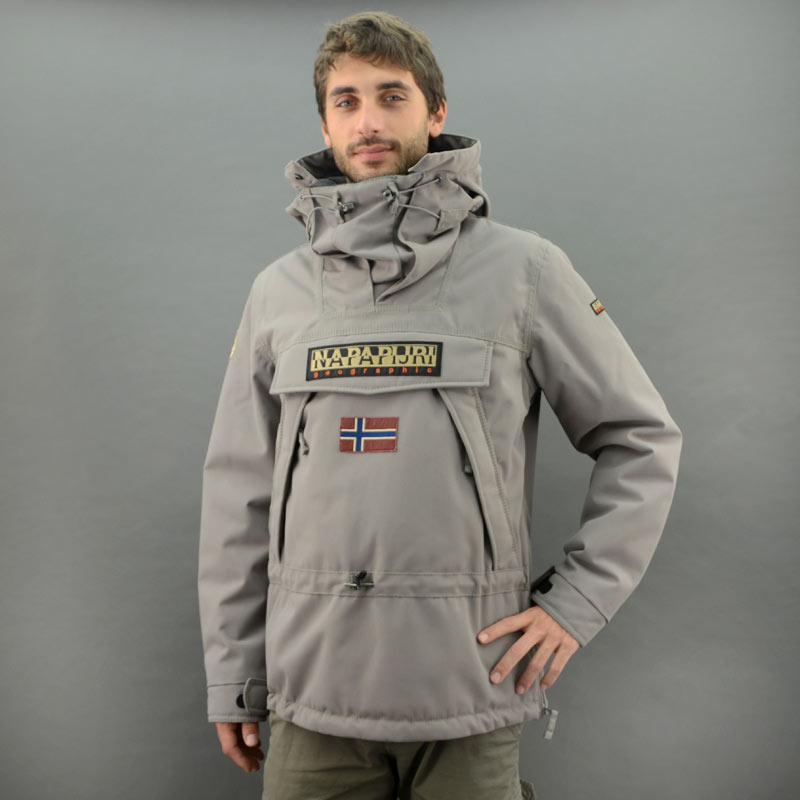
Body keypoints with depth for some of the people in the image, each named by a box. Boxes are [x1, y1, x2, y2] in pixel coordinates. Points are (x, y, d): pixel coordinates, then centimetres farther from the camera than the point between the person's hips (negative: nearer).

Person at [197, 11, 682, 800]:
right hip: (314, 690, 3)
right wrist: (231, 676, 8)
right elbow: (238, 492, 8)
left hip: (469, 691, -2)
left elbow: (642, 439, 3)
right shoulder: (279, 290, 6)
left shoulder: (522, 268, -2)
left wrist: (575, 601, -5)